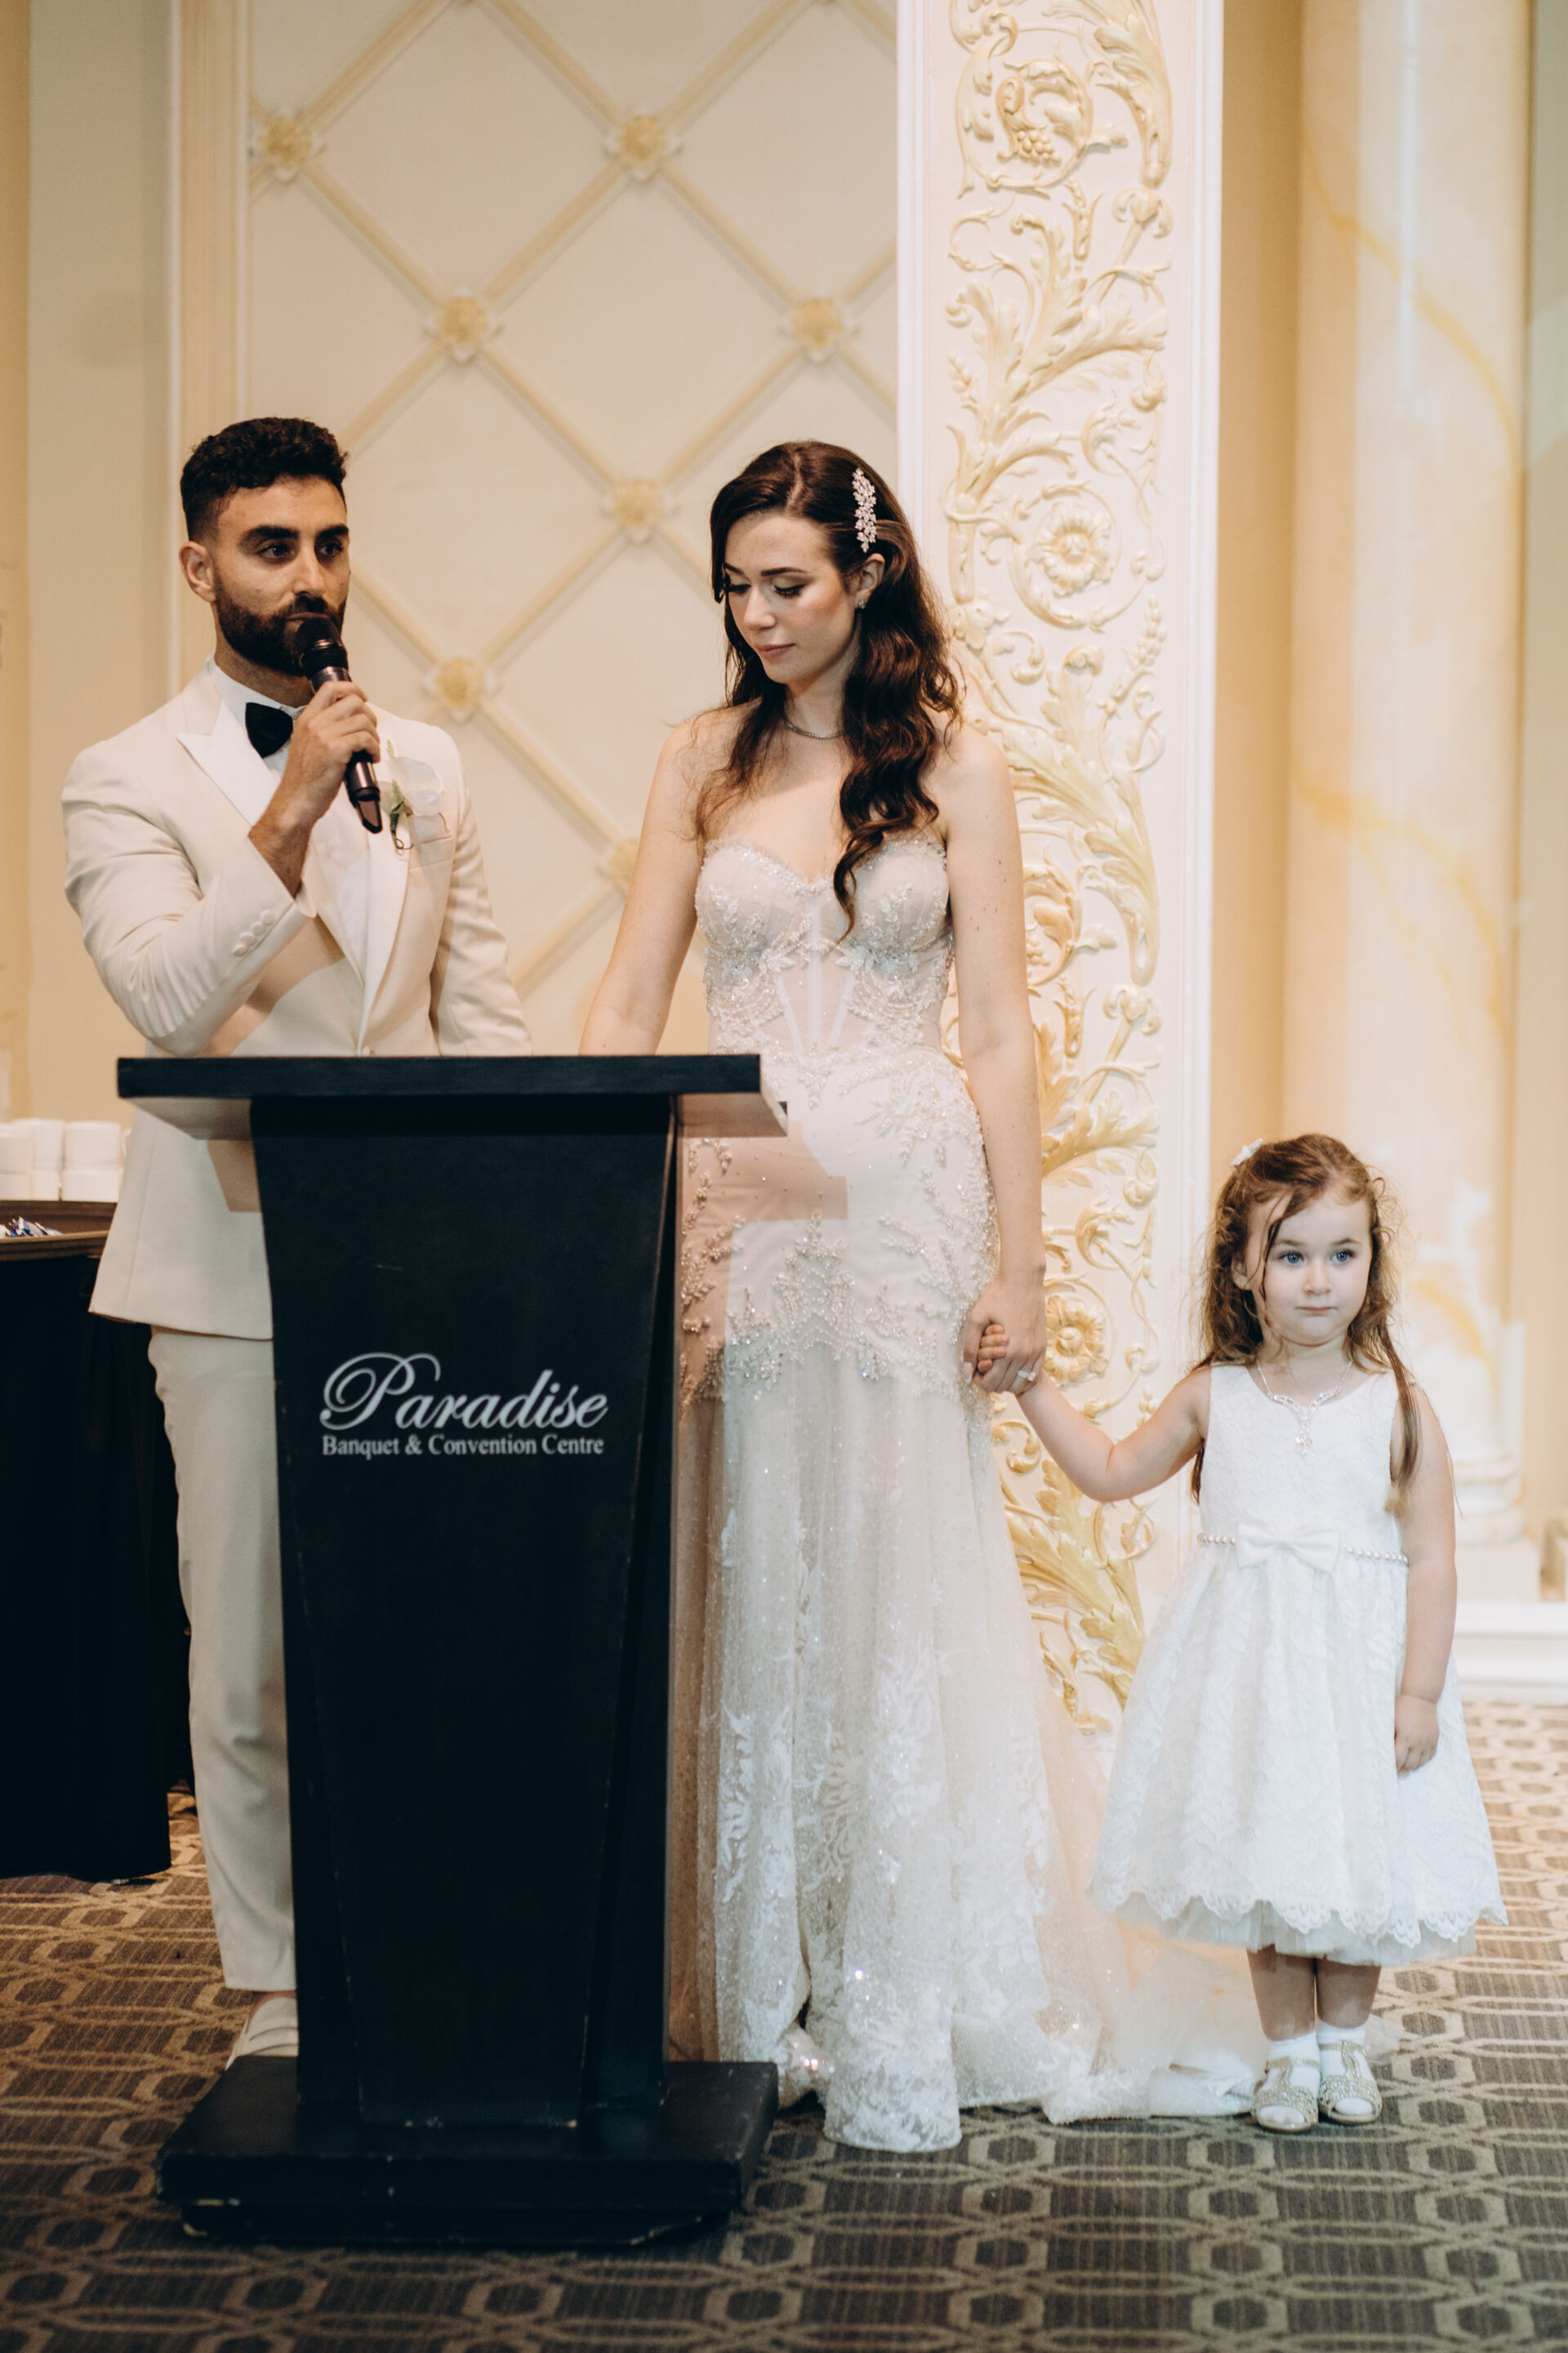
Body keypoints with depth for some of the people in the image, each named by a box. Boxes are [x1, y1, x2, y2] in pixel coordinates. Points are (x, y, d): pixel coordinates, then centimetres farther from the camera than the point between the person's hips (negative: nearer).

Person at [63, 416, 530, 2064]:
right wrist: (287, 818, -25)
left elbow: (480, 1008, 15)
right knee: (249, 1656, 3)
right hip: (238, 1266, -3)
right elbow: (167, 1000, -17)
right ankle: (282, 1991, 16)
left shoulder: (425, 768, 14)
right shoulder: (127, 784, 0)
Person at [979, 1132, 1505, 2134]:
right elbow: (1112, 1470, 16)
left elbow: (1431, 1559, -5)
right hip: (1246, 1665, 2)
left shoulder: (1398, 1409, -5)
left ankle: (1345, 2037, 30)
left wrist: (1420, 1692, -11)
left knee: (1358, 1859, 6)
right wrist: (1033, 1383, 11)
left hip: (1359, 1665, -2)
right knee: (1264, 1858, 7)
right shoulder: (1216, 1395, 3)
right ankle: (1291, 2049, 25)